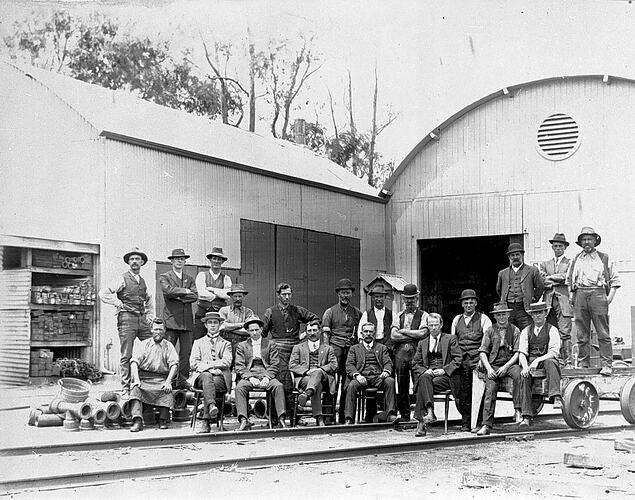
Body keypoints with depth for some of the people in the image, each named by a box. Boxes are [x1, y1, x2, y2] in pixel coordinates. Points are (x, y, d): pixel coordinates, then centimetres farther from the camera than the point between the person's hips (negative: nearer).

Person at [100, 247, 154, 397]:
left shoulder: (143, 281, 19)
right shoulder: (123, 279, 0)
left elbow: (149, 299, 36)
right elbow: (103, 293, -9)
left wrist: (150, 315, 23)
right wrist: (119, 304, -7)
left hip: (142, 319, 6)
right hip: (127, 318, -6)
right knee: (126, 356, -4)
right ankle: (126, 389, 1)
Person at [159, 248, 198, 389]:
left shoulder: (189, 279, 20)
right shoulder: (164, 277, 8)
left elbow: (194, 296, 4)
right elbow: (168, 290, -13)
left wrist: (178, 297, -8)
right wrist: (185, 291, -6)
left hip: (187, 321, 4)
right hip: (171, 319, -4)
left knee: (186, 352, 1)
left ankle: (182, 380, 5)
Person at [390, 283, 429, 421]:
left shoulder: (423, 315, 11)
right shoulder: (399, 316, 20)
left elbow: (423, 333, -6)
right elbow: (393, 336, 4)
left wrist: (403, 331, 1)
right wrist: (414, 335, -1)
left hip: (416, 352, -3)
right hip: (400, 352, 3)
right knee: (402, 386, 0)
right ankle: (404, 417, 7)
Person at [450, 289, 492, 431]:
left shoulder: (483, 319, 9)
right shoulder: (456, 320, 21)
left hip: (477, 359, -3)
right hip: (461, 359, 3)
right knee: (463, 392, -5)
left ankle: (477, 423, -11)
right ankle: (465, 422, 1)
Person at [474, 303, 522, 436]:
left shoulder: (515, 331, 9)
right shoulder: (489, 331, 12)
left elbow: (517, 353, 1)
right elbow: (482, 352, 6)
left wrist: (506, 367, -13)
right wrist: (489, 368, -9)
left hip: (510, 363, 0)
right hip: (493, 365, 1)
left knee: (518, 374, -34)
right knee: (490, 389, -21)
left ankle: (518, 409, -30)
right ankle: (487, 425, -25)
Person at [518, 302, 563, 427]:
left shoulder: (552, 330, 6)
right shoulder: (526, 331, 15)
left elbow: (554, 352, -7)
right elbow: (522, 353, 5)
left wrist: (538, 360, -23)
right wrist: (525, 367, -16)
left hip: (546, 360, -2)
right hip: (530, 362, 2)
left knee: (550, 362, -37)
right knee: (524, 376, -30)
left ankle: (556, 398, -50)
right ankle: (526, 416, -34)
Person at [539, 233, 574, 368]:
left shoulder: (570, 263, 12)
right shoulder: (545, 264, 21)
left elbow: (568, 277, -5)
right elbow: (541, 282, 7)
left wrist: (551, 277, 1)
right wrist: (559, 280, -3)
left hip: (563, 300, -3)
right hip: (548, 300, 3)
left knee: (565, 332, -10)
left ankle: (568, 361, -11)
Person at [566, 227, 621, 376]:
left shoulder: (604, 258, 10)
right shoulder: (576, 259, 18)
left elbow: (615, 279, 10)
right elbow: (569, 279, 27)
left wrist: (610, 296, -1)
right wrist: (571, 294, 14)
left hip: (598, 293, -3)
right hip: (580, 295, 3)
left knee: (603, 334, -6)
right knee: (582, 334, 3)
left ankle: (607, 365, -4)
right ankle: (582, 365, 8)